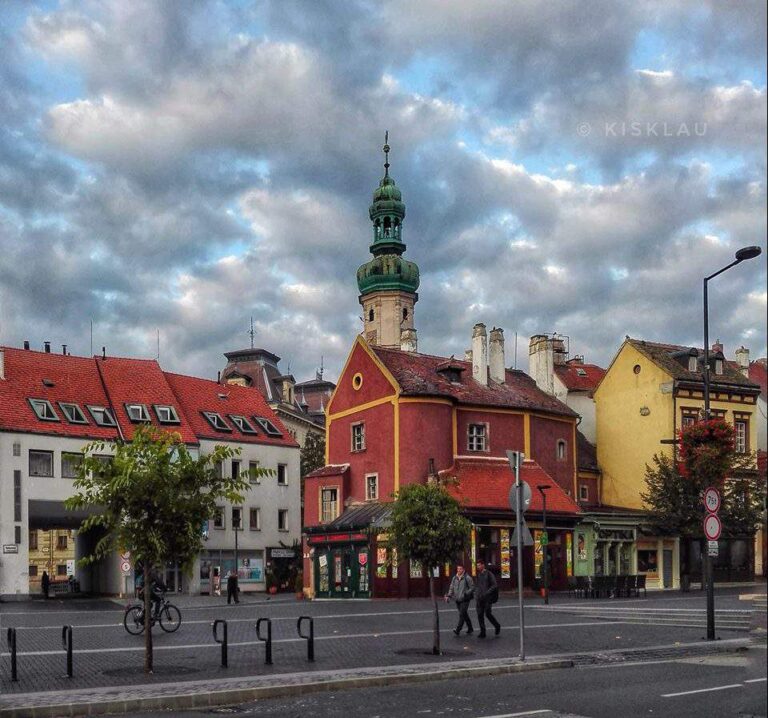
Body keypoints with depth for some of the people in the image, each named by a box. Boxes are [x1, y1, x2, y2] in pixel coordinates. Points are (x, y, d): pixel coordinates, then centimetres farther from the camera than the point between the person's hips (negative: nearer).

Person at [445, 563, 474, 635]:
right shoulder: (454, 578, 9)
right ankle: (470, 628, 25)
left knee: (462, 614, -13)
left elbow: (472, 587, -6)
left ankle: (458, 630, -16)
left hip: (465, 600, -6)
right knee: (464, 614, 13)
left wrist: (466, 594, -18)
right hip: (457, 600, 6)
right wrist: (448, 596, -3)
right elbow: (451, 588, 12)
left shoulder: (467, 578, -8)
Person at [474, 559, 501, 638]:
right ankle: (482, 632, 3)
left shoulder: (489, 574, -5)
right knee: (480, 615, 0)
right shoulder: (478, 575, 14)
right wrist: (476, 598, 11)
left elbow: (495, 585, -10)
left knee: (488, 614, -8)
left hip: (487, 598, -6)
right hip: (479, 598, 6)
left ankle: (497, 626, 17)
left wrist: (487, 593, -19)